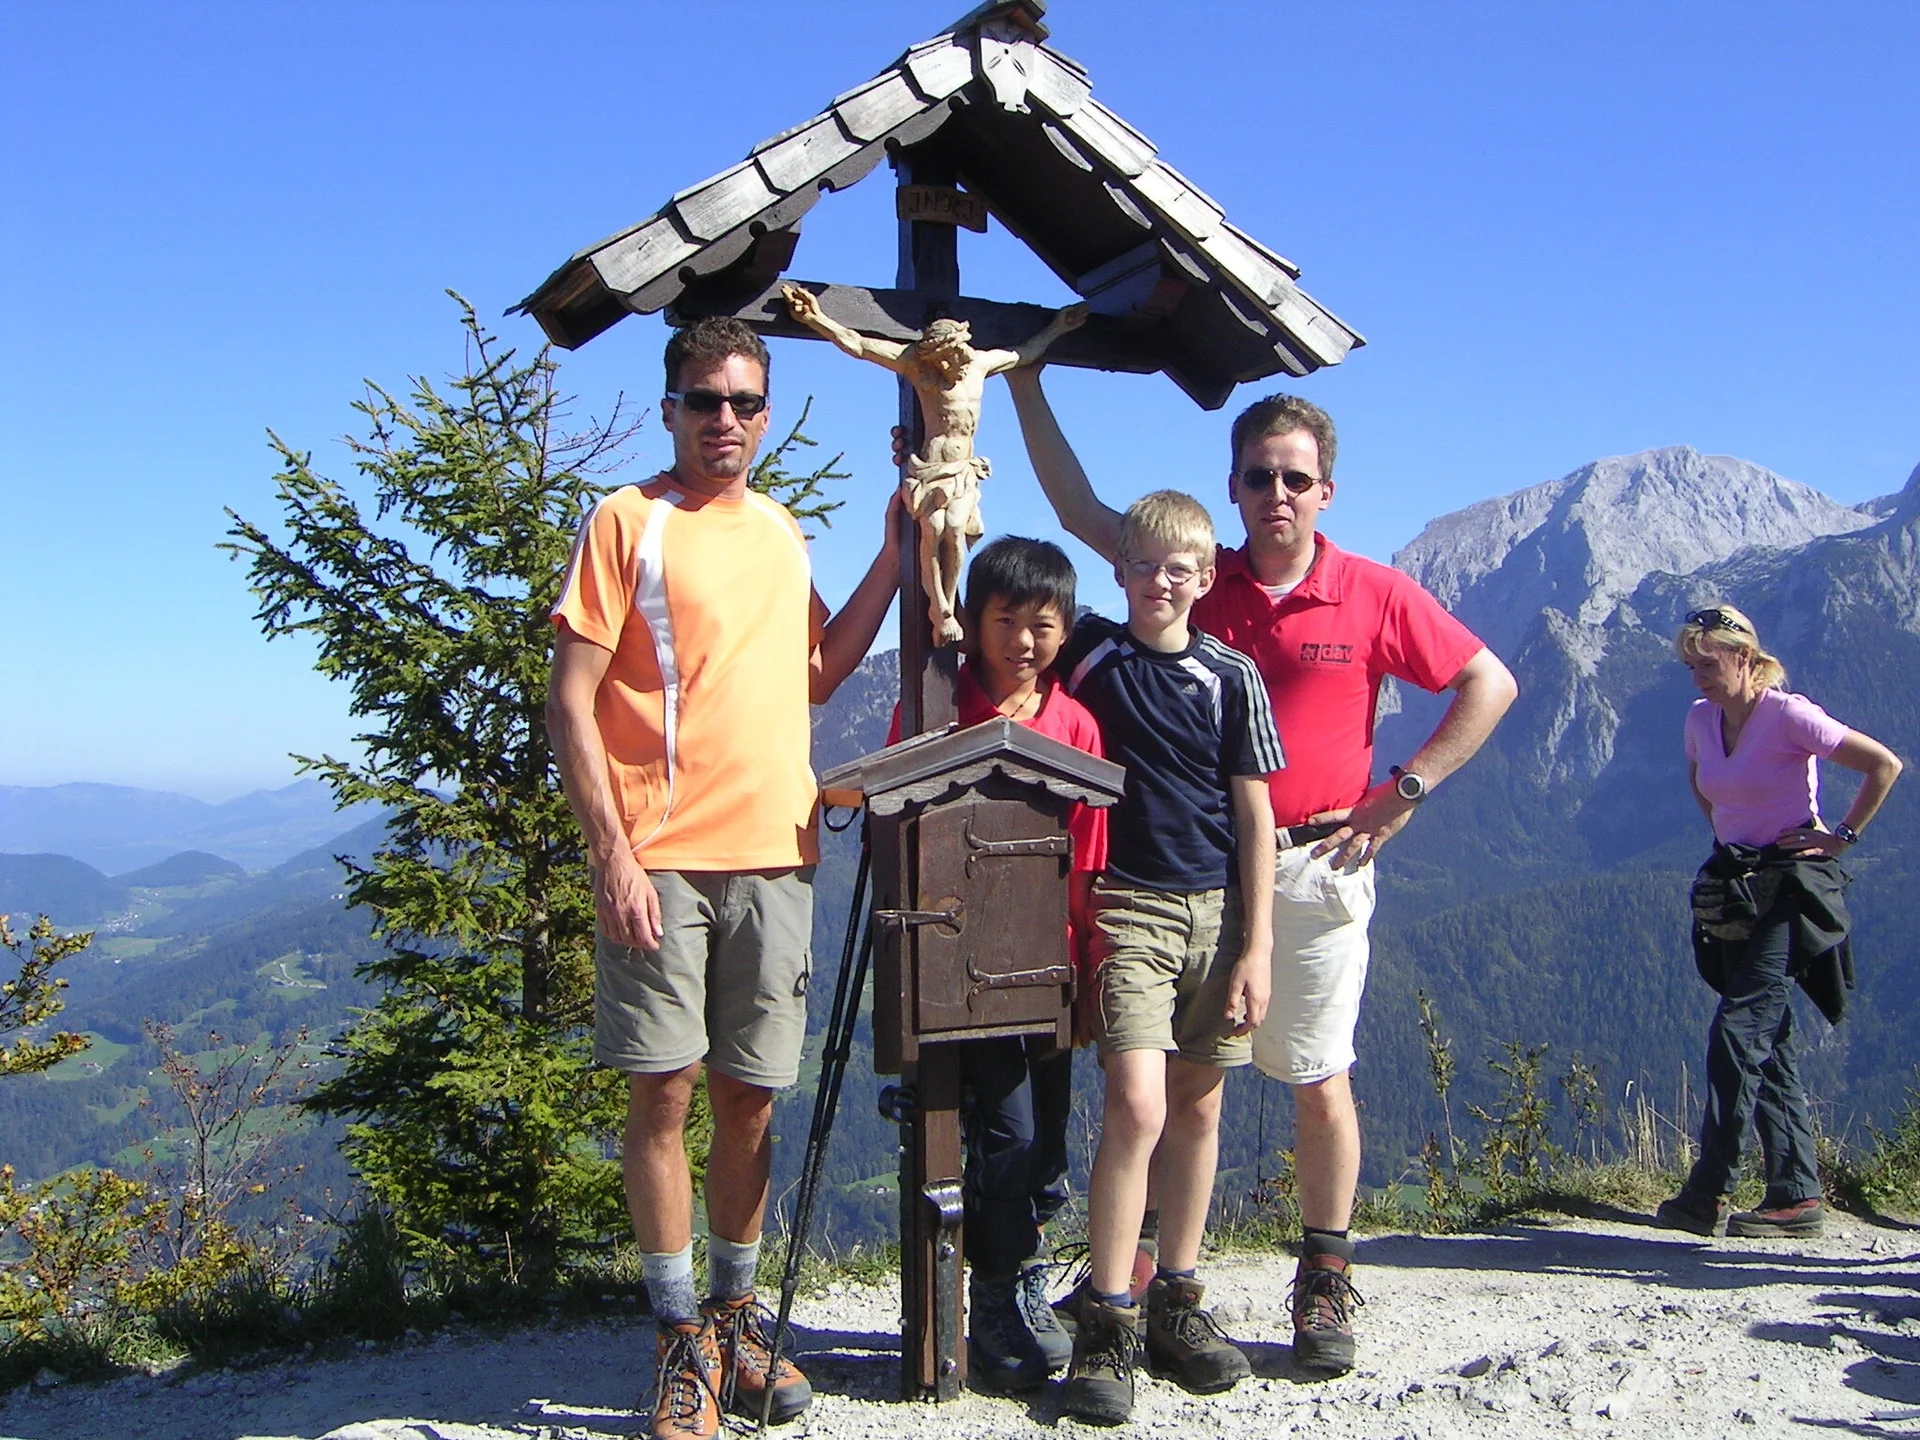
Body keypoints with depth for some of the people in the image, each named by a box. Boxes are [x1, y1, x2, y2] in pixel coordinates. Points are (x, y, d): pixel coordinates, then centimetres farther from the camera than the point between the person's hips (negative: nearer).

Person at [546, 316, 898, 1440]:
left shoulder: (784, 534, 16)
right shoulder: (630, 521, -2)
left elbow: (819, 674, 20)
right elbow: (571, 704, -7)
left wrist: (893, 558, 14)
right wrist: (613, 853, -14)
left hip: (776, 856, 5)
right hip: (661, 858, -5)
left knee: (752, 1095, 10)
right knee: (665, 1092, -1)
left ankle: (739, 1314, 25)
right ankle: (683, 1337, 12)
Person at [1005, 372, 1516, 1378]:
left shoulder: (1375, 595, -1)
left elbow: (1489, 684, 3)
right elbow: (1078, 508, 6)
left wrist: (1404, 790, -4)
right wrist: (1026, 381, 3)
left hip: (1316, 864, -2)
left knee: (1320, 1080, 5)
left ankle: (1325, 1285, 18)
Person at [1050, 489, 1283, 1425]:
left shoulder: (1230, 676, 3)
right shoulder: (1088, 653, 3)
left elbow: (1254, 815, 3)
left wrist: (1256, 944, -1)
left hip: (1218, 909, 2)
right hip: (1127, 905, -2)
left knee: (1197, 1107, 9)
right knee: (1136, 1107, -13)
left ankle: (1177, 1303, 23)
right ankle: (1104, 1325, -3)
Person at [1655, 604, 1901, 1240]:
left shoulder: (1788, 715, -13)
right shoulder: (1700, 719, 7)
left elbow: (1885, 765, -13)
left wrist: (1843, 835, -9)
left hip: (1792, 887, -8)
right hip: (1733, 889, 8)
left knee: (1739, 1029, -16)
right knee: (1767, 1041, 6)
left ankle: (1708, 1193, -16)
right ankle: (1798, 1196, 11)